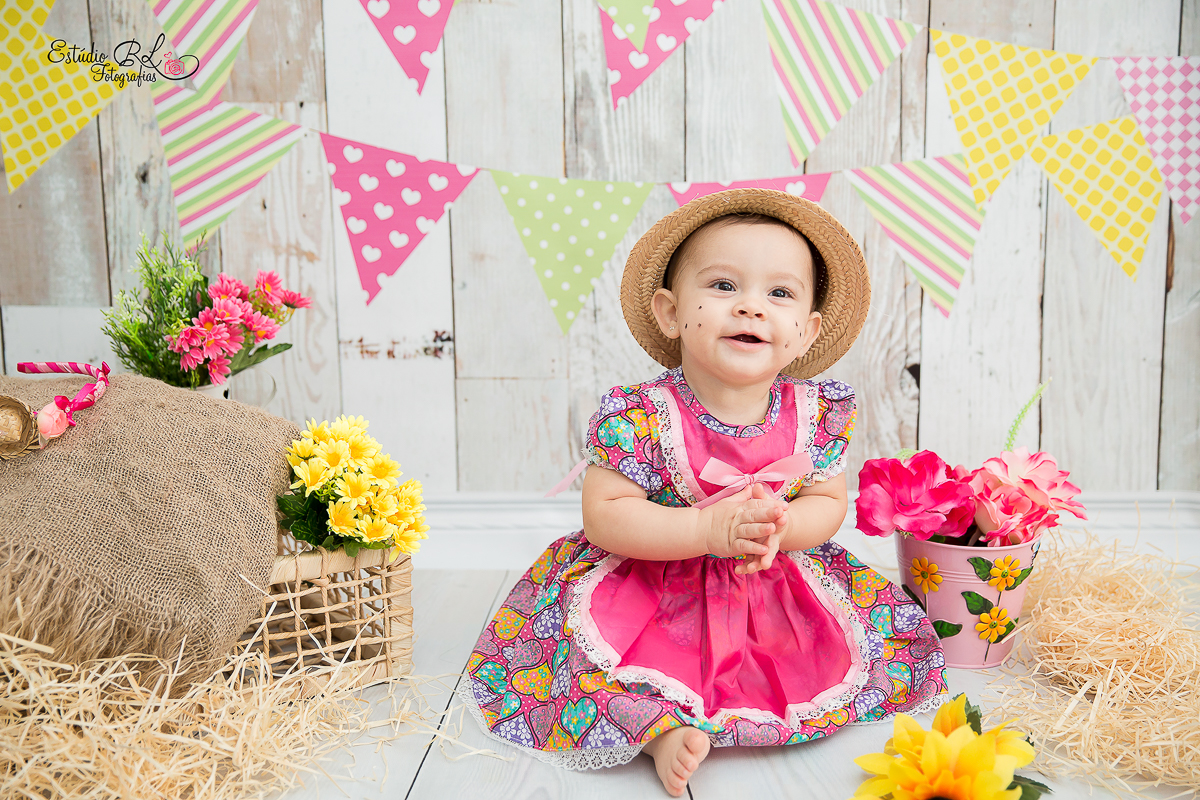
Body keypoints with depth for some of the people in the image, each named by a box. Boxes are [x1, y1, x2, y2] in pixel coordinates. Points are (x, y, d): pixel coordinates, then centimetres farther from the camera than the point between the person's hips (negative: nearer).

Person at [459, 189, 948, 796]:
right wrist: (712, 529, -31)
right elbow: (605, 515, -22)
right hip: (654, 588, -3)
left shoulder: (816, 413, -10)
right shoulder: (641, 415, -22)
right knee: (586, 631, -26)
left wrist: (781, 527, -23)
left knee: (884, 629, -4)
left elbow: (828, 501, 1)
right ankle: (661, 724, -9)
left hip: (776, 587, 4)